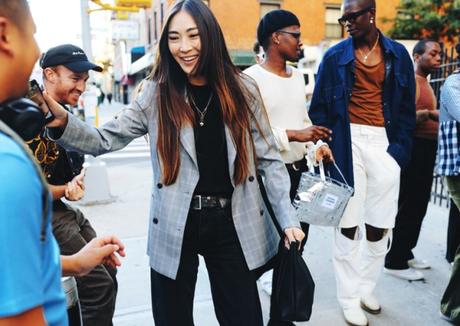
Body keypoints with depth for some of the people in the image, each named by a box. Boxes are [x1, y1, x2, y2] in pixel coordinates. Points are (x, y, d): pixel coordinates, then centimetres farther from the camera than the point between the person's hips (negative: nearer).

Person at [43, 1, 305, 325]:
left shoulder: (242, 90, -1)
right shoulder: (157, 93, -2)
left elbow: (268, 159, 1)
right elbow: (106, 140, -4)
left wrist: (288, 218, -4)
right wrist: (62, 122, -23)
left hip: (232, 224, 0)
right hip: (175, 227, 0)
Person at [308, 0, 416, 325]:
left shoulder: (398, 54, 8)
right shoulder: (335, 56, 2)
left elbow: (407, 107, 10)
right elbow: (319, 106, 3)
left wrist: (400, 147, 1)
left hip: (385, 142, 3)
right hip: (348, 142, -2)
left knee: (380, 225, 8)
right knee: (348, 223, 1)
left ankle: (366, 288, 30)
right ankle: (349, 298, 17)